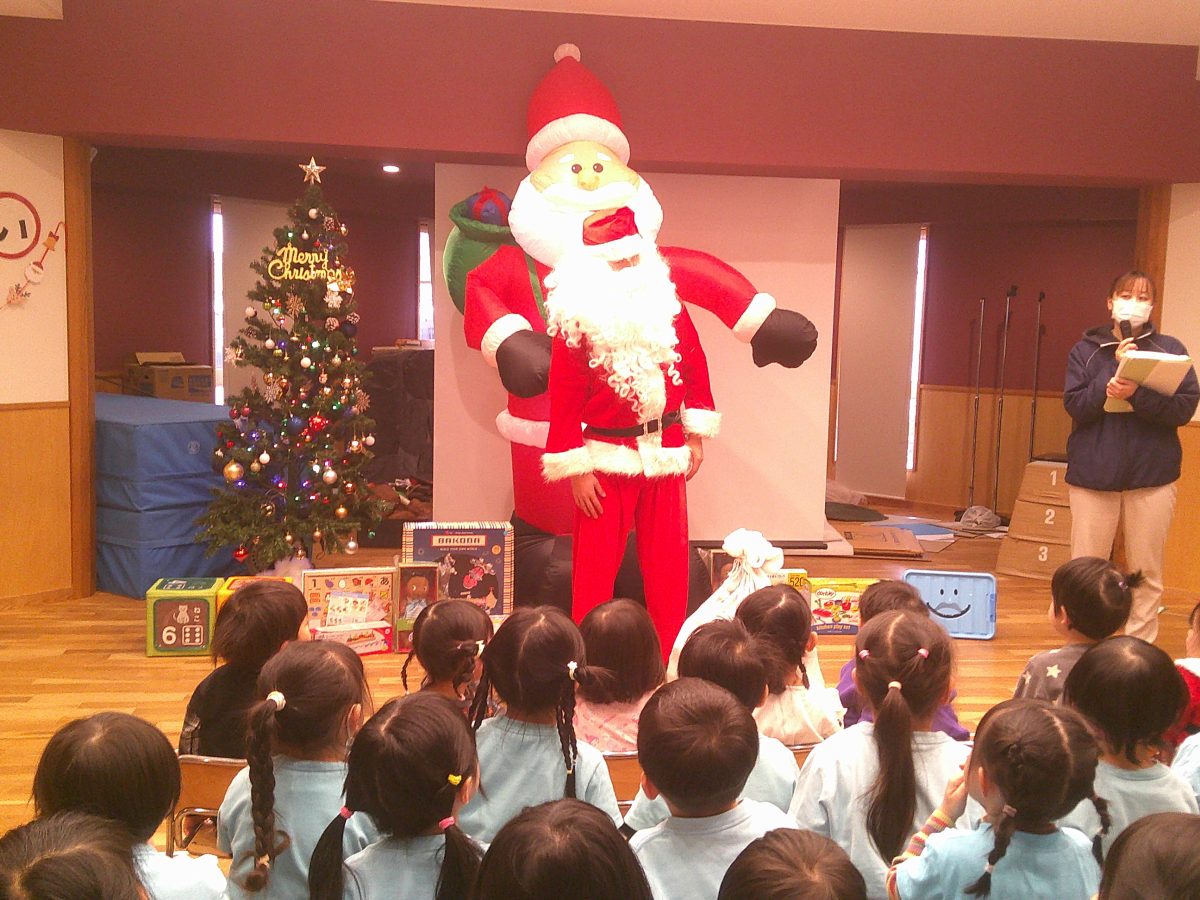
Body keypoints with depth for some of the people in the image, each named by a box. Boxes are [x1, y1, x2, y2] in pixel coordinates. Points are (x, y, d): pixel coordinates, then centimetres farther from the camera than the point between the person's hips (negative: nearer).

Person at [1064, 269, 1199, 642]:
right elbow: (1075, 406, -4)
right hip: (1093, 472, 0)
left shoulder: (1170, 349, 5)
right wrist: (1114, 372, -15)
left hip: (1152, 474, 0)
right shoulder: (1086, 349, 6)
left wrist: (1137, 394, -21)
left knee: (1147, 573, 6)